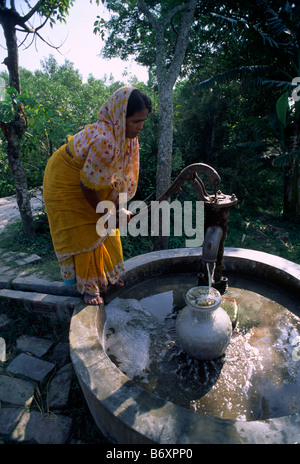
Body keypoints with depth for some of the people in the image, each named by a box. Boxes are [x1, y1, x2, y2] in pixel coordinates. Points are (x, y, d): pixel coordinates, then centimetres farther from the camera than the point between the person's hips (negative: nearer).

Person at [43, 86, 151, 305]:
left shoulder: (126, 133, -11)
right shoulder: (103, 140, -38)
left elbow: (123, 174, -4)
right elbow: (87, 185, -30)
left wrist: (117, 209, -8)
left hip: (95, 178, 8)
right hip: (68, 183, -8)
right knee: (84, 234, 0)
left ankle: (107, 275, 34)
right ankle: (88, 286, 19)